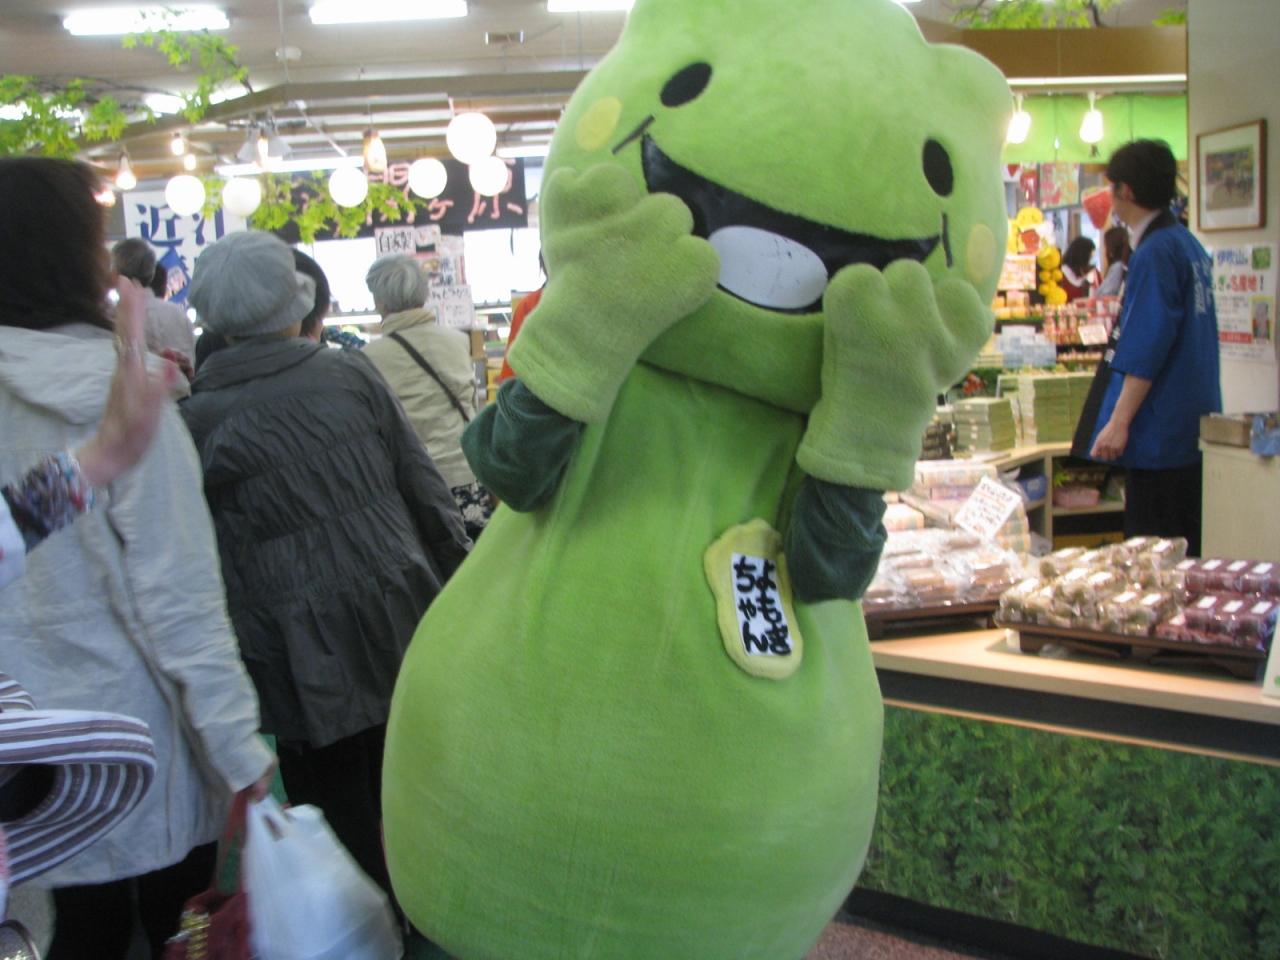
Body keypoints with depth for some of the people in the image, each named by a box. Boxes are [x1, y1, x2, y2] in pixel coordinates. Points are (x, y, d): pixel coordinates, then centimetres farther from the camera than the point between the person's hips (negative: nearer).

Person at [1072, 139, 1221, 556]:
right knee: (1188, 555, 14)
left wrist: (1119, 421, -20)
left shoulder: (1155, 252, -16)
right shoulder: (1189, 244, 13)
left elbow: (1147, 349, -22)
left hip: (1160, 429, -10)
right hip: (1193, 428, 10)